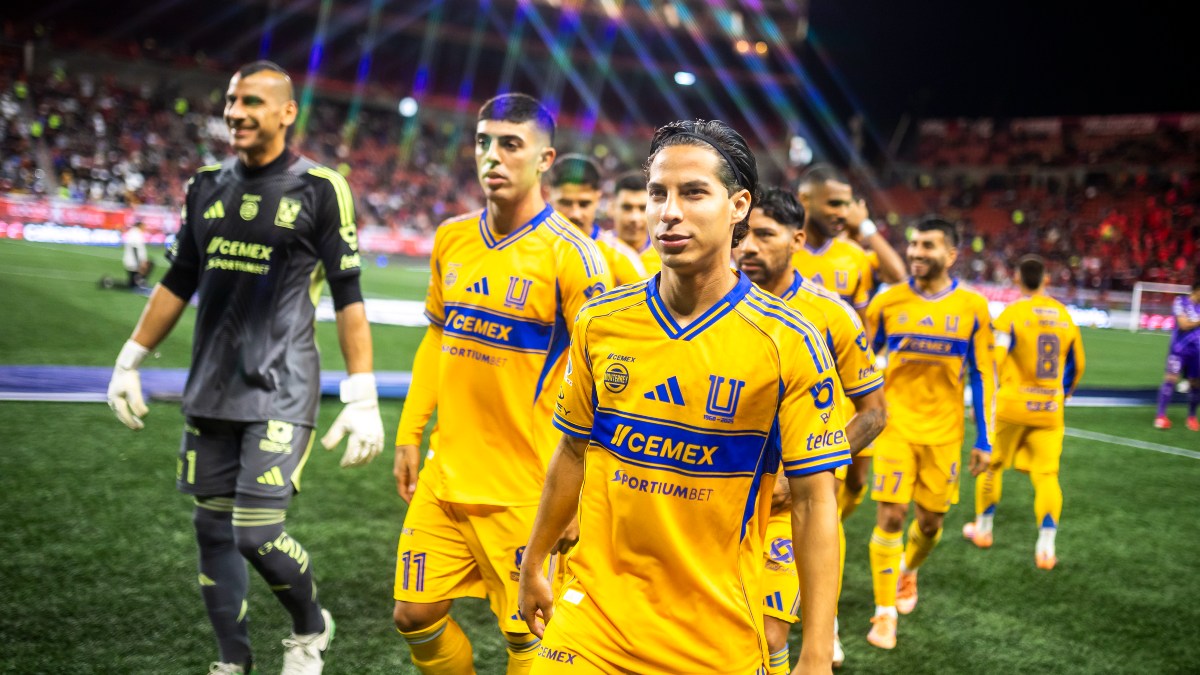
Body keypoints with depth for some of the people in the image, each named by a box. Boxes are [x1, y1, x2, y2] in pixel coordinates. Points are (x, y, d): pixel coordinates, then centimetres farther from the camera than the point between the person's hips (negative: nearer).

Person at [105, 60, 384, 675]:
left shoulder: (319, 189, -6)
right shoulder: (207, 186, 9)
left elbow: (348, 297, -6)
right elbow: (179, 281, 18)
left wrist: (362, 399, -12)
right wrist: (129, 361, 18)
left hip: (282, 390, -5)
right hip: (211, 389, 6)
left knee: (257, 532, -11)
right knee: (213, 527, 9)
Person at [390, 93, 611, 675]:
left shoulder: (570, 255, -13)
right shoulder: (451, 239, 6)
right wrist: (409, 435, 14)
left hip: (526, 490, -6)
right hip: (445, 476, 6)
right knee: (415, 615, 11)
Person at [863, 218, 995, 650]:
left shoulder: (972, 308, -2)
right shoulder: (887, 302, -1)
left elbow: (983, 376, 2)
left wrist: (984, 440, 1)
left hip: (944, 432, 1)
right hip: (895, 425, -1)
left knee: (931, 520, 10)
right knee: (891, 516, -7)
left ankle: (908, 572, 43)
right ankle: (885, 612, 5)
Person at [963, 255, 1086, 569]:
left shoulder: (1012, 313, -9)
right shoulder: (1064, 316, 7)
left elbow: (993, 362, -15)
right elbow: (1076, 366, 17)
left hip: (1012, 405, -3)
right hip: (1050, 411, 3)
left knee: (992, 464, 15)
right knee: (1046, 474, 3)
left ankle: (983, 528, 29)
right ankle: (1046, 547, -6)